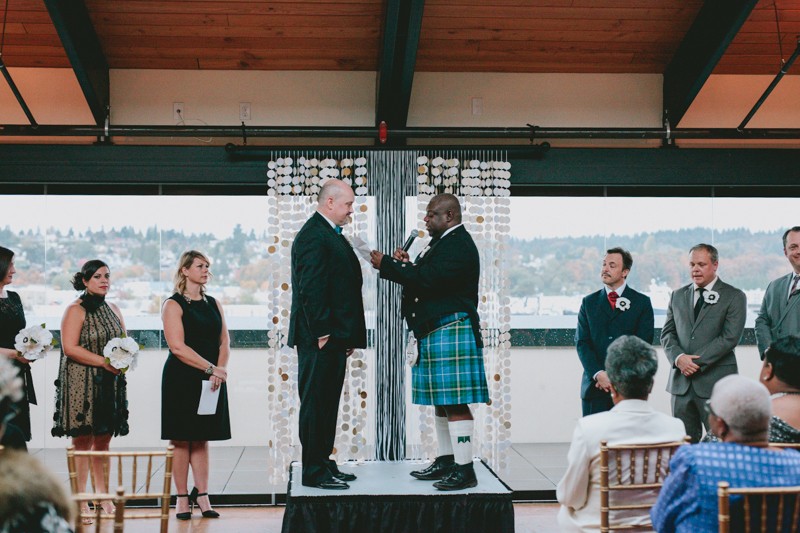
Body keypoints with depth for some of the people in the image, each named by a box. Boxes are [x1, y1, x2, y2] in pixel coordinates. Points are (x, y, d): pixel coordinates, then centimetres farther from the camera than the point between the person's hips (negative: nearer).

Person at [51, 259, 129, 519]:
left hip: (110, 385, 6)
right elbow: (70, 347, -15)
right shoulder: (75, 310, -7)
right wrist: (104, 362, -19)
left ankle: (103, 496, 17)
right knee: (82, 442, -4)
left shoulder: (113, 310, 14)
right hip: (81, 384, -6)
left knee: (103, 442, 10)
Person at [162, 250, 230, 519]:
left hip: (211, 382, 5)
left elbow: (225, 341, 9)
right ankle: (182, 499, 5)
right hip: (182, 380, -5)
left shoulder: (213, 304, 13)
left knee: (201, 439, 8)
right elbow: (177, 347, -14)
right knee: (181, 440, 0)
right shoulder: (174, 305, -5)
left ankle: (202, 496, 10)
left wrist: (220, 371, -9)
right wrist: (211, 369, -17)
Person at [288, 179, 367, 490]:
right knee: (315, 403, -4)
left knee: (327, 404, 15)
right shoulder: (314, 236, -14)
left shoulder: (331, 235, 19)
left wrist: (349, 336, 17)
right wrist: (322, 333, -20)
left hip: (334, 337, 10)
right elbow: (310, 289, -21)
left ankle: (324, 464, 23)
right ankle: (314, 472, 2)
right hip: (320, 339, -10)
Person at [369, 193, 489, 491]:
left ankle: (464, 469, -5)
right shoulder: (442, 243, 19)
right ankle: (446, 461, 22)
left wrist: (387, 265, -17)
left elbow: (428, 279, -23)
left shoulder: (459, 245, -13)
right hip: (434, 332, 11)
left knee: (455, 402, -9)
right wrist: (406, 265, 2)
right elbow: (427, 279, 19)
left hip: (452, 330, -11)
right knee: (441, 401, 14)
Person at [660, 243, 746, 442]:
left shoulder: (734, 297, 2)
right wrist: (678, 357, -9)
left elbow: (730, 337, -8)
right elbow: (667, 333, 12)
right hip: (681, 381, 4)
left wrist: (697, 361, -13)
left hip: (715, 381, -4)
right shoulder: (677, 296, 16)